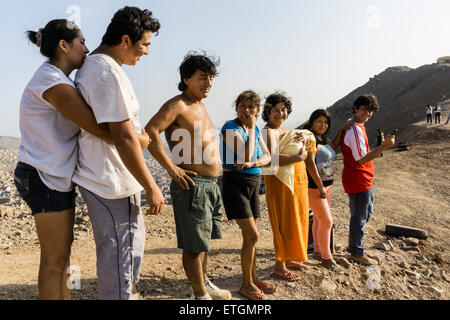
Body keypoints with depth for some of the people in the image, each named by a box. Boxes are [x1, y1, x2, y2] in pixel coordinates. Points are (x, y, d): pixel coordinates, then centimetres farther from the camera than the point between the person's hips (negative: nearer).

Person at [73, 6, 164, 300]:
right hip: (111, 183, -11)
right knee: (119, 251, 1)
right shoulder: (109, 72, -21)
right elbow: (124, 137, -24)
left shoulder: (89, 66, 13)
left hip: (99, 174, 11)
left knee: (134, 237, 24)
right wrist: (151, 187, -18)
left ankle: (130, 291, 41)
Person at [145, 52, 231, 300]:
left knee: (204, 239, 22)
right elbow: (150, 132, -26)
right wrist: (171, 167, -25)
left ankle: (204, 282, 40)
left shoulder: (200, 105, 16)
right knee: (194, 245, 3)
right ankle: (200, 294, 20)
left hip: (211, 184, 10)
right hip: (192, 184, -10)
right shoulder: (177, 105, -12)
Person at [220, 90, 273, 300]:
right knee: (252, 235, -10)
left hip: (253, 184, 7)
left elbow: (267, 157, 6)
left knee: (250, 236, 13)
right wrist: (251, 128, -15)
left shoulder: (255, 130, 11)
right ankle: (246, 285, 5)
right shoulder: (230, 128, -11)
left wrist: (252, 163, -14)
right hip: (235, 183, -7)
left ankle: (253, 278, 26)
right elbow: (246, 154, -22)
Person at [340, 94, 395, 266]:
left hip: (364, 180, 11)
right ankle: (357, 253, 16)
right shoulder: (355, 130, -22)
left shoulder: (355, 126, 12)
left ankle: (354, 246, 35)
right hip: (358, 180, -11)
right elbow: (362, 159, -25)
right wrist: (384, 146, -29)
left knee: (366, 213, 22)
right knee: (359, 217, 1)